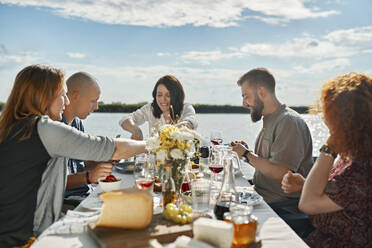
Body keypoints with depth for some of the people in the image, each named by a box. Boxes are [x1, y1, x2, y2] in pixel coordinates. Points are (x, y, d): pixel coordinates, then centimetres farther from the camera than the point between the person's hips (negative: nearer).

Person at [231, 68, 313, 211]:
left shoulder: (289, 121, -16)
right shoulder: (269, 121, 15)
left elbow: (280, 173, -23)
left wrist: (247, 154, -12)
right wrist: (246, 152, 4)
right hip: (262, 198, 9)